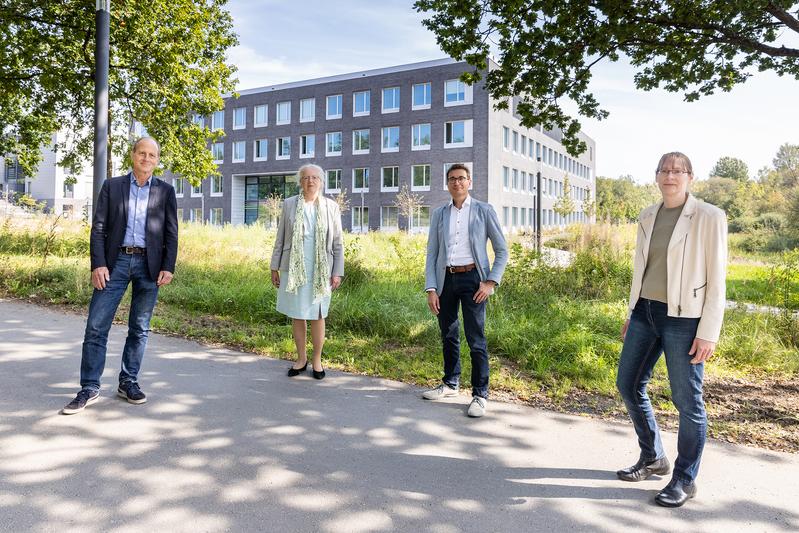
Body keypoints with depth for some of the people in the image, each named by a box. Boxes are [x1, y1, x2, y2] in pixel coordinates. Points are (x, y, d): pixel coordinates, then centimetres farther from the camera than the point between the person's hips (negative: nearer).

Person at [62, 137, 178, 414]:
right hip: (115, 261, 0)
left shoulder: (165, 191, 8)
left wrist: (168, 267, -5)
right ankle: (89, 388, 6)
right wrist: (98, 264, -7)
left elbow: (171, 233, 5)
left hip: (149, 264, 0)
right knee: (96, 326, -3)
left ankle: (128, 382, 18)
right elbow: (98, 228, 3)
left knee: (139, 328, 6)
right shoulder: (112, 186, 8)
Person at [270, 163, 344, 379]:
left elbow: (337, 243, 3)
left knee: (317, 316, 4)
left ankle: (317, 360, 19)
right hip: (294, 270, 1)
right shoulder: (289, 204, 5)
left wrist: (337, 273, -2)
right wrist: (275, 268, 6)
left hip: (320, 271, -1)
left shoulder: (331, 207, 3)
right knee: (296, 315, 8)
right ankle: (301, 359, 24)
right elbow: (280, 239, 8)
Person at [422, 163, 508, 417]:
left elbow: (502, 251, 3)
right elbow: (432, 253, 8)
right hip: (446, 279, 4)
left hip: (472, 278, -3)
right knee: (448, 335, 13)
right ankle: (450, 384, 30)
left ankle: (480, 394, 4)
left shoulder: (483, 211, 2)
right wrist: (431, 289, -1)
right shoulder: (439, 214, 9)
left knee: (476, 338, -6)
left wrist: (490, 282, -9)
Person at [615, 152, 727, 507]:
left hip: (683, 318, -6)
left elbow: (716, 278, -9)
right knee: (628, 385, 11)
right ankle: (653, 458, 32)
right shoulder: (648, 217, 10)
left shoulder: (709, 217, -7)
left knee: (687, 400, 3)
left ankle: (685, 480, 22)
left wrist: (709, 333, -13)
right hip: (646, 313, 7)